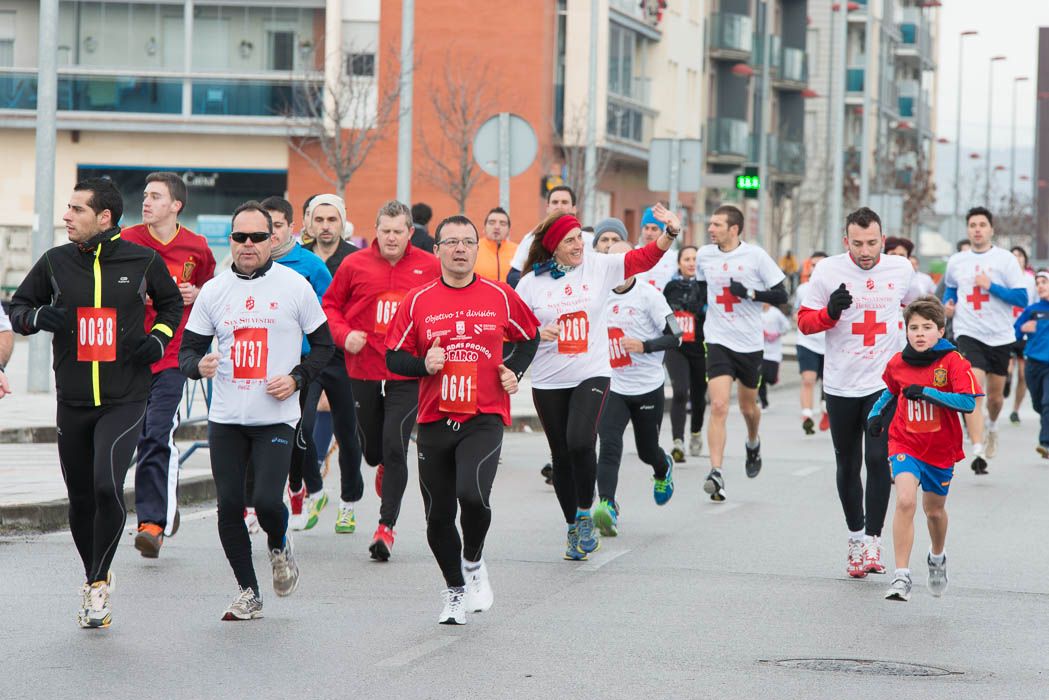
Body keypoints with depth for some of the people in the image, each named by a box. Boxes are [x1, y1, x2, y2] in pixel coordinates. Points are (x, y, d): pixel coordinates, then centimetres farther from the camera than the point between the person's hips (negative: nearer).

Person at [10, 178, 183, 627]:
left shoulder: (143, 261, -1)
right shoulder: (55, 263, 3)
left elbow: (171, 302, 18)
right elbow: (17, 308, 13)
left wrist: (158, 338, 0)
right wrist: (39, 316, -9)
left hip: (126, 400, -3)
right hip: (73, 402, 3)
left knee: (107, 486, -20)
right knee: (81, 500, 9)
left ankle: (98, 581, -4)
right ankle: (94, 579, 31)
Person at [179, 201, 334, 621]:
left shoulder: (295, 287, 0)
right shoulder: (213, 290, 7)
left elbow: (323, 345, 7)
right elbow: (188, 348, 10)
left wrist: (297, 378, -10)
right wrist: (199, 366, -13)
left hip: (276, 419, -3)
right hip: (226, 418, 3)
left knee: (266, 500, -16)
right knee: (229, 505, 0)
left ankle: (279, 546, 19)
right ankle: (248, 593, 15)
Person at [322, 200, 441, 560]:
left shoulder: (429, 267, -1)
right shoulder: (354, 265, -1)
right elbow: (330, 305, 8)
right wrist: (343, 334, -8)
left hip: (408, 372, -2)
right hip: (364, 369, 2)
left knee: (395, 446, -13)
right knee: (371, 448, 14)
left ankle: (386, 525, -4)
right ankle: (385, 468, 53)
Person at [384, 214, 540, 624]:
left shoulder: (500, 296, 2)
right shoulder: (418, 301, 2)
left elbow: (529, 337, 19)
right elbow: (393, 357, 6)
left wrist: (514, 371, 2)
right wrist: (423, 365, -13)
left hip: (484, 418, -2)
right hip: (434, 420, 2)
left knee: (472, 494, -24)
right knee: (438, 517, 6)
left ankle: (473, 562, 5)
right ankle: (454, 590, 28)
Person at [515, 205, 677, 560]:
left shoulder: (599, 267, 0)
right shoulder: (532, 282, -1)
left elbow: (644, 258, -3)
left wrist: (671, 232, -18)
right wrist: (535, 333, -17)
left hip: (592, 374, -1)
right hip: (548, 381, 1)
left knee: (580, 443, -22)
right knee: (562, 456, 7)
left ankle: (585, 516, -1)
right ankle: (574, 529, 23)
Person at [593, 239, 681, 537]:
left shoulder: (649, 295, -10)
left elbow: (675, 337, -10)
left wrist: (644, 346, -23)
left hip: (648, 388, -2)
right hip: (613, 387, 2)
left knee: (647, 451, 13)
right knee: (609, 445, -18)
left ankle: (663, 470, 49)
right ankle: (607, 505, -25)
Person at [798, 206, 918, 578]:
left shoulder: (901, 268, 0)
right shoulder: (828, 271, -6)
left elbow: (916, 304, 21)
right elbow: (804, 321, -2)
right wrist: (830, 312, -20)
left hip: (885, 383, -1)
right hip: (841, 385, 1)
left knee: (878, 459, -13)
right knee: (847, 466, 9)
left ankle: (873, 540, -8)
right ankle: (855, 537, 25)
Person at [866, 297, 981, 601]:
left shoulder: (953, 362, -14)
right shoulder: (898, 363, -2)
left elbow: (968, 402, -25)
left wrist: (925, 392, -28)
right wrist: (876, 413, 4)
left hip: (941, 448, 0)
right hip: (905, 444, 0)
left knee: (935, 510, 18)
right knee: (905, 501, -23)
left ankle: (937, 558, 51)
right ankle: (901, 577, -22)